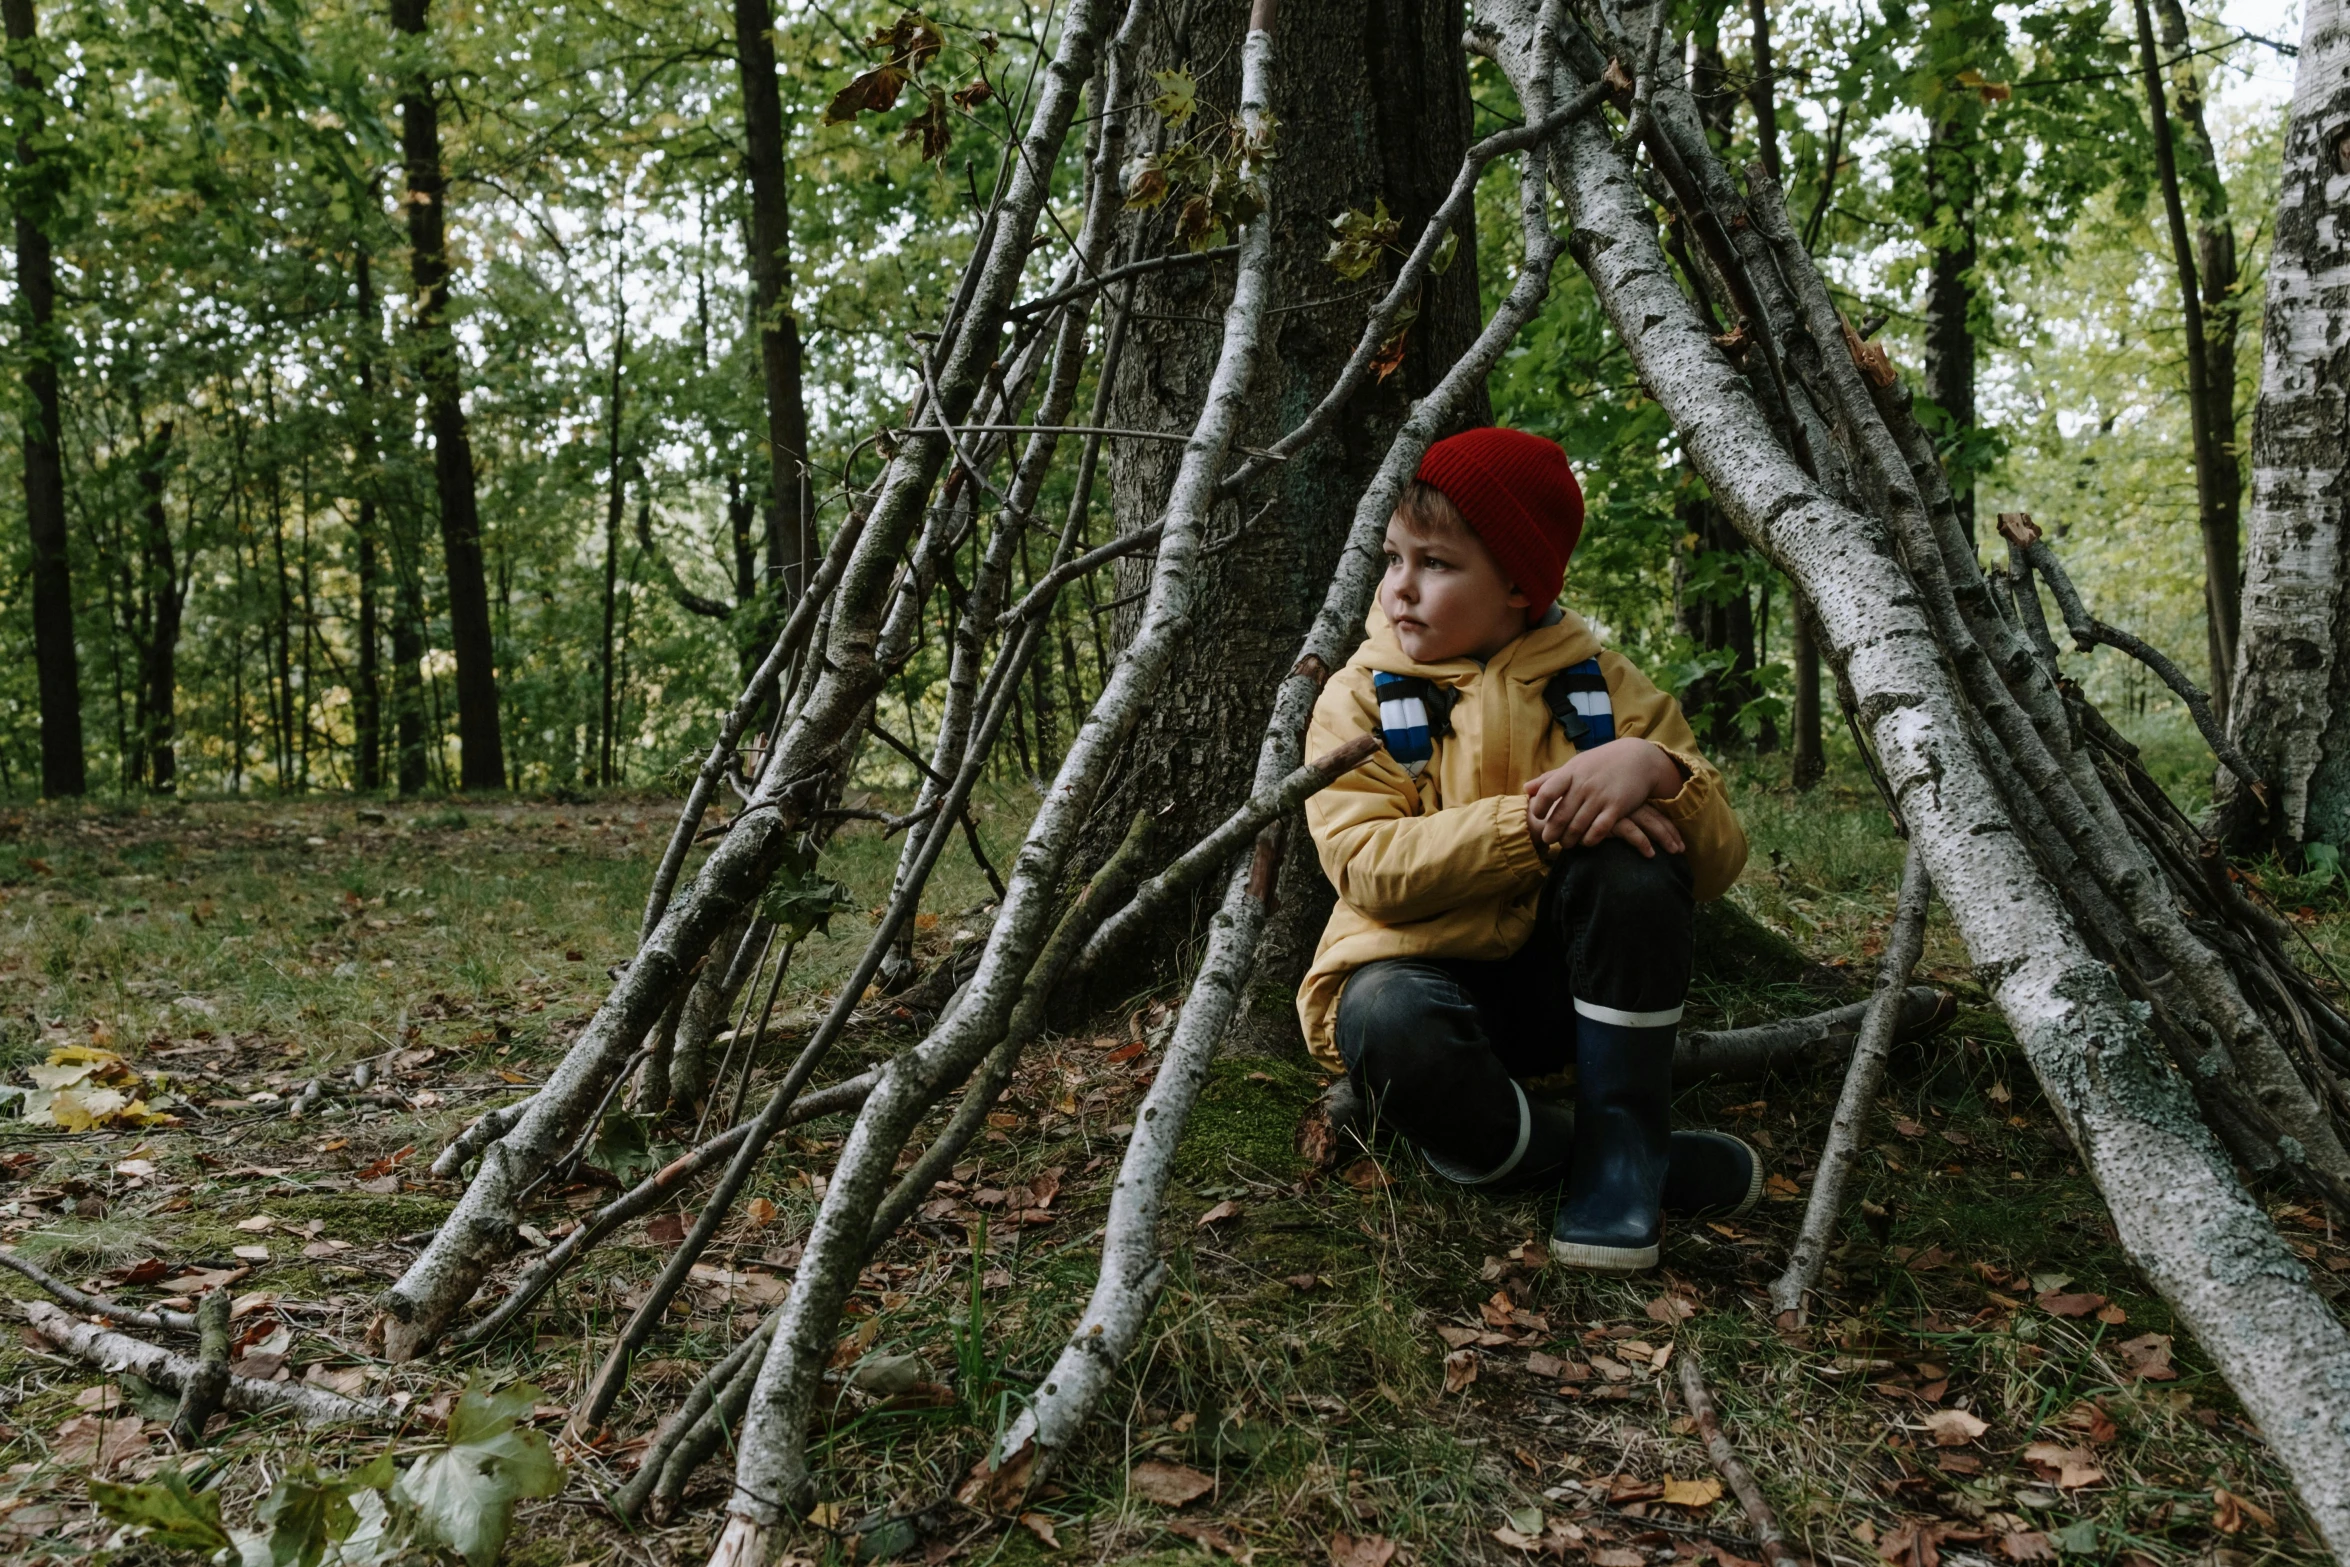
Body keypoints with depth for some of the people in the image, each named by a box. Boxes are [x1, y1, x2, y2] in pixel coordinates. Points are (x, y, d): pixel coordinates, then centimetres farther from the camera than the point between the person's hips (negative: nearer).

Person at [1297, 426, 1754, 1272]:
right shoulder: (1361, 696, -2)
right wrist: (1531, 823, -30)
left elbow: (1719, 863, -6)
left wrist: (1656, 769, -28)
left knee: (1630, 852, -27)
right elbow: (1364, 864, -20)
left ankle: (1621, 1144, -17)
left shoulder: (1600, 685, 2)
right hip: (1428, 971, -2)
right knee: (1391, 1023, -37)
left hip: (1565, 981, 2)